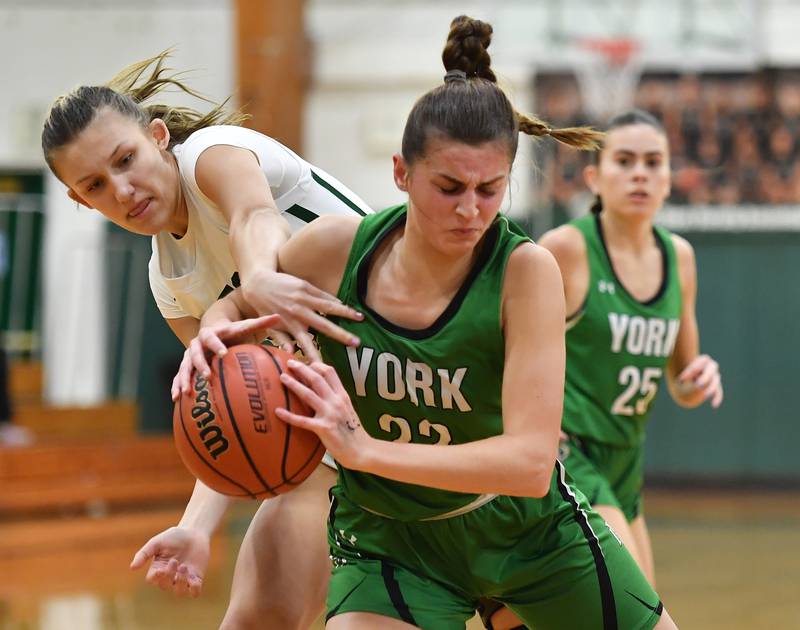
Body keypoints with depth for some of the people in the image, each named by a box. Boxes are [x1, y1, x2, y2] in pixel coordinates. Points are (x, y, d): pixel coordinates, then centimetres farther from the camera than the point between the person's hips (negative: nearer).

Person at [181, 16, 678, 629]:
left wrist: (367, 450, -44)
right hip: (387, 536, 0)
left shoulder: (525, 270, -25)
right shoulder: (336, 248, -18)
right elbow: (236, 306, 5)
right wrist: (212, 338, -20)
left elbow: (531, 462, -34)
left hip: (527, 525, 0)